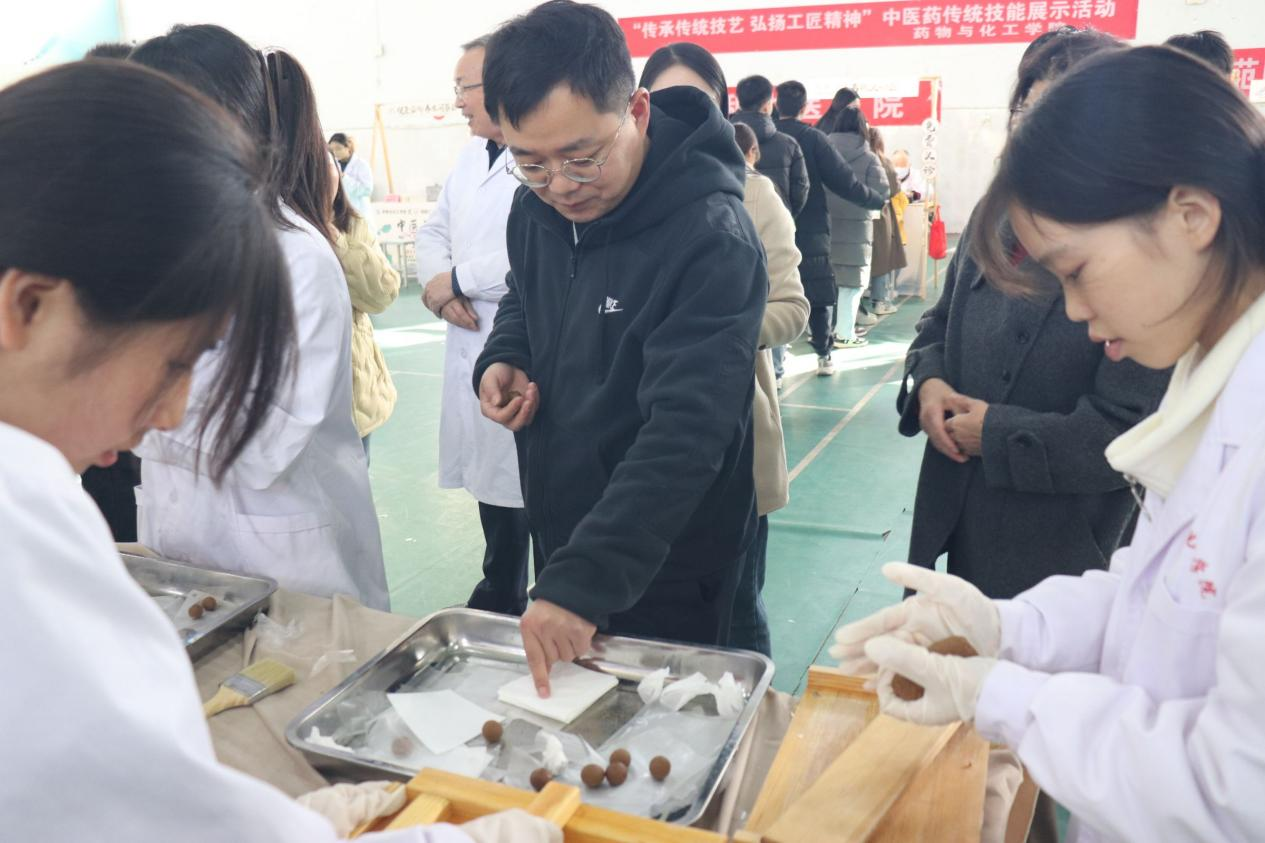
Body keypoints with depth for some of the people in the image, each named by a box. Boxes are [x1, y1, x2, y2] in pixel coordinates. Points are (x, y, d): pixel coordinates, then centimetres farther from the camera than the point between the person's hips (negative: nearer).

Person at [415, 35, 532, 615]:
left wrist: (458, 280, -13)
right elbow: (434, 231, 21)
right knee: (490, 478, 19)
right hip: (474, 346, 9)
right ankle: (499, 599, 36)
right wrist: (441, 290, -1)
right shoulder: (471, 156, 15)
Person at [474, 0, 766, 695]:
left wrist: (585, 580, -39)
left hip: (666, 576, -7)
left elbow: (684, 434, -33)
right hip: (561, 544, 7)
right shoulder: (536, 205, -3)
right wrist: (500, 359, -4)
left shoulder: (712, 240, -27)